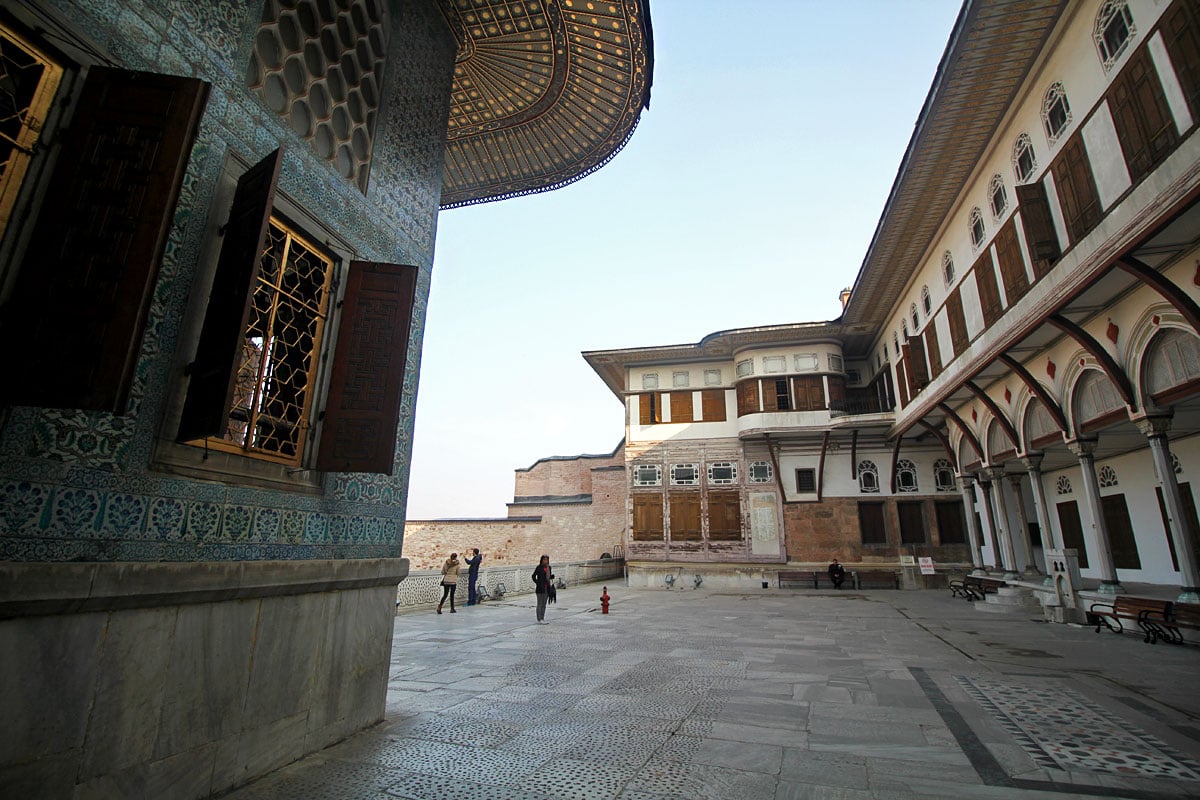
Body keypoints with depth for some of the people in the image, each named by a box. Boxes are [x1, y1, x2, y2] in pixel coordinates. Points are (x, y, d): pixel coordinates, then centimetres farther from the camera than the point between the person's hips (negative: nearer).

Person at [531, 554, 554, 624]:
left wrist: (552, 576, -5)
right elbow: (534, 576, -12)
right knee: (540, 604, 0)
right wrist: (537, 583, -12)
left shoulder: (548, 567, 9)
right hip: (540, 588, -7)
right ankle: (539, 620, 5)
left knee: (544, 604, 13)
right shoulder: (539, 567, -11)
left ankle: (542, 619, 21)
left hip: (546, 588, 7)